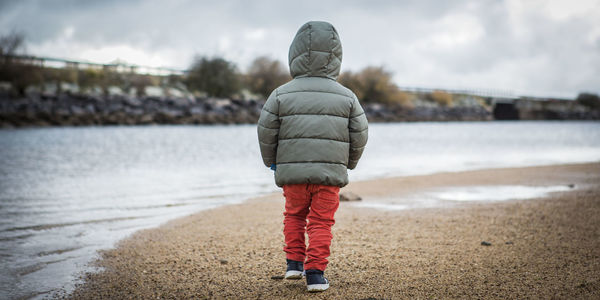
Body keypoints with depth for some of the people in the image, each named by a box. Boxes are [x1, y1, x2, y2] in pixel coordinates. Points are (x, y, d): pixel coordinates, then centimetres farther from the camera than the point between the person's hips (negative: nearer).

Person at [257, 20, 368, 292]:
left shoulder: (282, 94, -1)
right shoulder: (346, 97, 2)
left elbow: (266, 131, 1)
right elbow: (359, 134, 4)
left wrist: (271, 160, 17)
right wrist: (349, 163, 21)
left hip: (292, 170, 1)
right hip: (330, 171, 0)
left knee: (294, 214, 22)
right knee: (321, 222, 5)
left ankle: (294, 262, 19)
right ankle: (315, 273, 1)